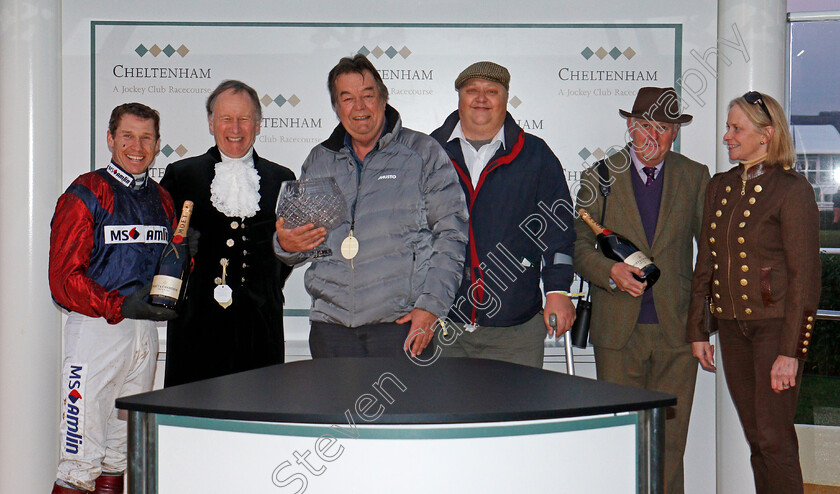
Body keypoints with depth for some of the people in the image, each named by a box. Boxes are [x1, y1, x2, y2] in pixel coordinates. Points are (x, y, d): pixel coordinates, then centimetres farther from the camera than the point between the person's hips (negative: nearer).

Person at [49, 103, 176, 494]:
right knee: (81, 453, -5)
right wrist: (120, 306, -20)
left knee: (122, 448, 15)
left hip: (145, 328, 6)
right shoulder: (85, 195, -5)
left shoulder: (162, 200, 14)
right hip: (95, 327, -6)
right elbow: (63, 278, -10)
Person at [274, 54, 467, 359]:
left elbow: (450, 234, 0)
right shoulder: (319, 161, 16)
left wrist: (430, 306, -10)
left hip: (401, 322, -3)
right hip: (331, 323, 4)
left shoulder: (423, 153, 5)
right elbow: (297, 236, 23)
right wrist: (286, 244, -3)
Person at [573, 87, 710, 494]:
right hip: (618, 328, -1)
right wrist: (611, 272, -15)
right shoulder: (600, 176, 6)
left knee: (670, 441, 2)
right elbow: (579, 246, 5)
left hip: (677, 327, 1)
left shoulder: (695, 177, 9)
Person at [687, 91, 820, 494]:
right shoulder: (719, 187, 11)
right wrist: (696, 329, 11)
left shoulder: (792, 190, -9)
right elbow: (705, 263, 15)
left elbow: (804, 276, -11)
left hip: (775, 324, -6)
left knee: (775, 439, -5)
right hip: (732, 325, 6)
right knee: (756, 440, 11)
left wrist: (790, 351, -15)